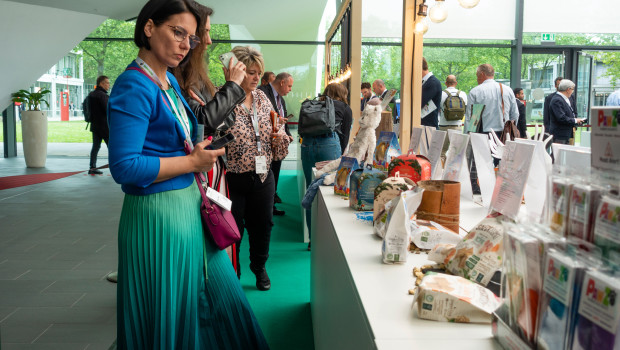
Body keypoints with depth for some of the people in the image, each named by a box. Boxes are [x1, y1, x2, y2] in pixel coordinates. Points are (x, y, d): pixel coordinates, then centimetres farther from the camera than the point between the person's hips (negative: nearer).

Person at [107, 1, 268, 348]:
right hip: (159, 213, -9)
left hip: (188, 203, 9)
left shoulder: (170, 81, 11)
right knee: (169, 318, 7)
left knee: (219, 295, 18)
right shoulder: (135, 86, -17)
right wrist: (193, 162, -16)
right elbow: (124, 166, -23)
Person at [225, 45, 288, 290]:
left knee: (262, 224, 18)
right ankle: (232, 273, 30)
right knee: (233, 228, 7)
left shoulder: (262, 97, 7)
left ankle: (259, 266, 43)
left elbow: (274, 129, 19)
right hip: (233, 178, -6)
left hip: (263, 176, 6)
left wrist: (278, 135, -3)